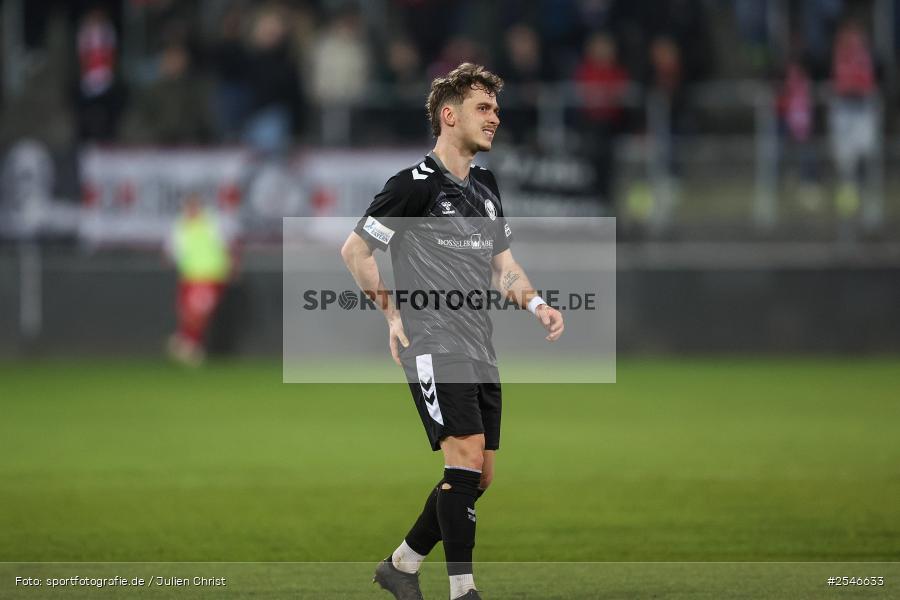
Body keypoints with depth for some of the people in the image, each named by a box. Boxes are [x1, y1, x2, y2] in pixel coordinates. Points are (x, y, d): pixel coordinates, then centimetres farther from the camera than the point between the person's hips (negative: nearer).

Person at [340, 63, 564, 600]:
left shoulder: (485, 186, 16)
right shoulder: (415, 184, -8)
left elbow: (502, 262, 22)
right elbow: (355, 250, -4)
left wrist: (536, 304, 4)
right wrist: (394, 314, -3)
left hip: (481, 351, 8)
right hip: (434, 348, -8)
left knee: (479, 476, 8)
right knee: (467, 454, -18)